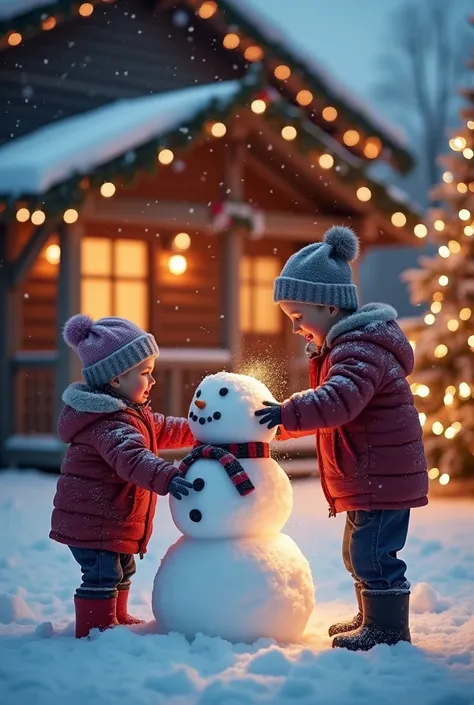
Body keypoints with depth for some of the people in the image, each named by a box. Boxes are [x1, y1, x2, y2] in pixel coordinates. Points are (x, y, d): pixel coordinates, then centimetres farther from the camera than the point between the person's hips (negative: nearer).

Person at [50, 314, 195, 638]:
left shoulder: (134, 413, 10)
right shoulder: (109, 423, -28)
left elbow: (163, 430, 26)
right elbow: (130, 456, -45)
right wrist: (167, 477, -57)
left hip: (112, 522, 11)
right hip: (93, 522, -11)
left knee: (121, 570, 24)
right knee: (103, 575, -6)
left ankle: (117, 619, 40)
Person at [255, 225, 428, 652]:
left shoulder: (360, 352, -21)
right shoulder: (343, 347, 14)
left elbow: (339, 400, -37)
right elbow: (330, 410, 22)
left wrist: (289, 413, -37)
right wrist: (289, 422, 10)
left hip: (383, 478, -11)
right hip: (367, 478, 11)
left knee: (373, 553, -7)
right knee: (360, 552, 19)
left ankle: (388, 629, 3)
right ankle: (372, 619, 31)